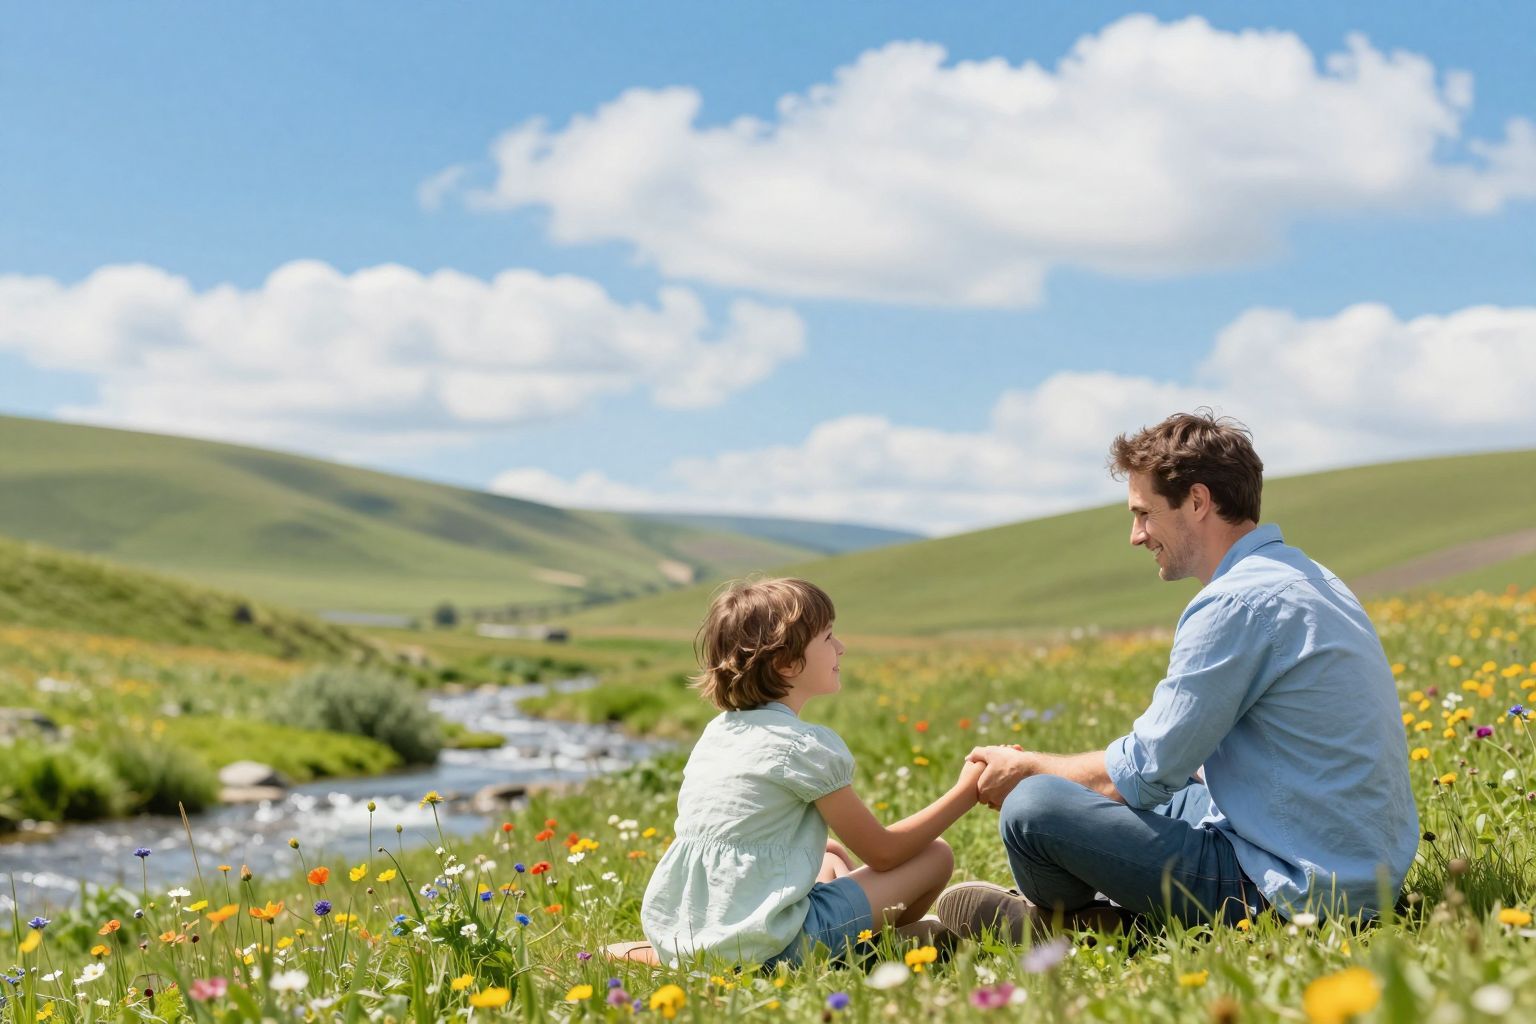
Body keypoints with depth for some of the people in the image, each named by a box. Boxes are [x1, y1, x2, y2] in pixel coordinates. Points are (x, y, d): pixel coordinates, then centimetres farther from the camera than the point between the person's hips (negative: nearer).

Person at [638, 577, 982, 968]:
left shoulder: (717, 731, 12)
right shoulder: (808, 747, -11)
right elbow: (883, 852, -2)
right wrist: (966, 793, 6)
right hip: (764, 946, -8)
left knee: (835, 858, 34)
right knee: (936, 856, 4)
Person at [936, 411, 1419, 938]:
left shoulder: (1237, 604, -19)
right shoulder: (1303, 576, 13)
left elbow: (1144, 772, -15)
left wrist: (1025, 768, 3)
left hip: (1296, 892, -11)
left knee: (1032, 809, -14)